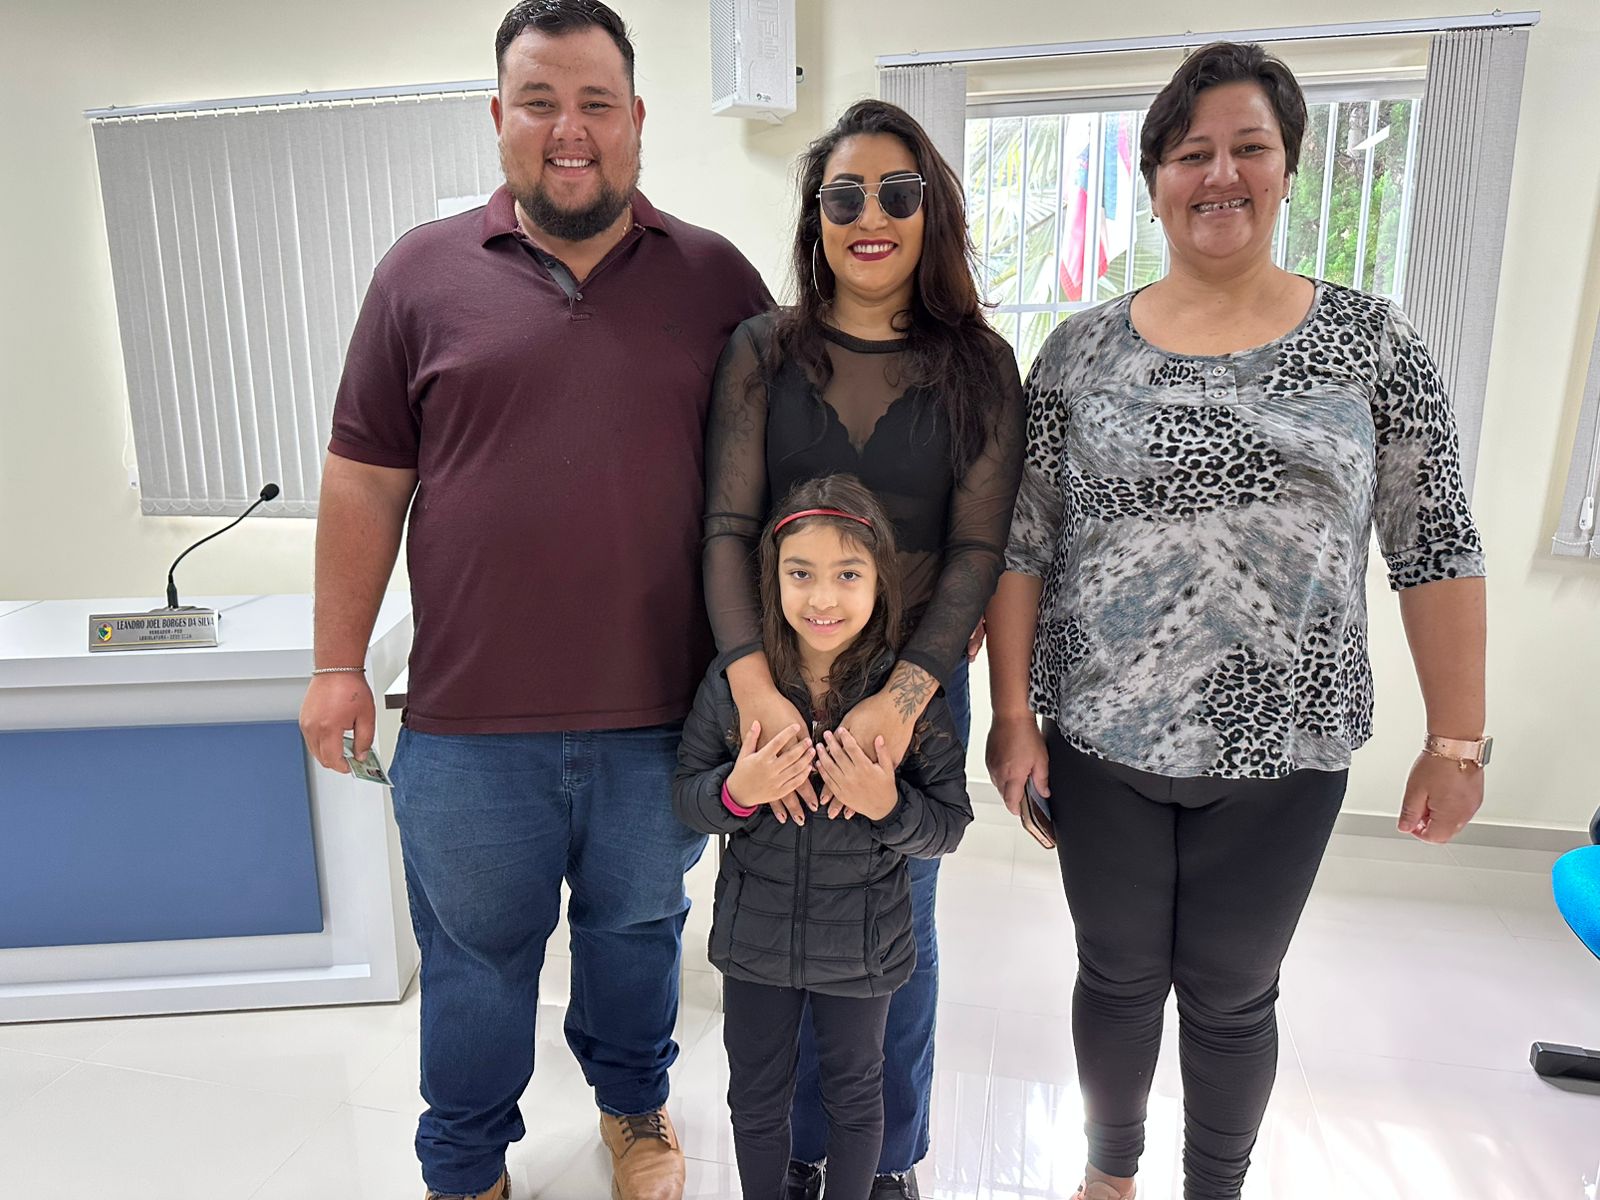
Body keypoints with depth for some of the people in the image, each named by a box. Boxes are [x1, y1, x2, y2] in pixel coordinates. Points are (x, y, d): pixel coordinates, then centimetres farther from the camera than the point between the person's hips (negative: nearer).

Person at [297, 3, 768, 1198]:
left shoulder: (718, 279, 0)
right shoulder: (423, 272, 1)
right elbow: (365, 481, 4)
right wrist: (338, 663, 4)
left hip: (661, 713, 0)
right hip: (470, 719, 1)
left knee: (638, 928, 21)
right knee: (476, 954, 18)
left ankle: (634, 1103, 50)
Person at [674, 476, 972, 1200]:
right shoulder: (733, 680, -13)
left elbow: (948, 827, -11)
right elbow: (686, 798, -5)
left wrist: (888, 805, -30)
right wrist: (737, 792, -26)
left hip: (862, 946, -1)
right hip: (755, 935, 2)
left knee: (854, 1093, 23)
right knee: (756, 1096, 23)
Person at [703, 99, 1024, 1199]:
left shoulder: (980, 366, -1)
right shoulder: (763, 351, 0)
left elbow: (979, 548, -7)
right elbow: (726, 526, -7)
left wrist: (904, 696, -20)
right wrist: (754, 689, -21)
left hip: (918, 688, 0)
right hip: (776, 685, 1)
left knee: (900, 929, 15)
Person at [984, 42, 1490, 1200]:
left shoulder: (1372, 337, -1)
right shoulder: (1081, 350, -1)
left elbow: (1437, 547, 0)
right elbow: (1022, 546, -1)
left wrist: (1458, 741, -2)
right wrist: (1013, 714, -5)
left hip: (1283, 748, 0)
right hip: (1102, 739, 1)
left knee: (1232, 994, 16)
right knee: (1120, 975, 17)